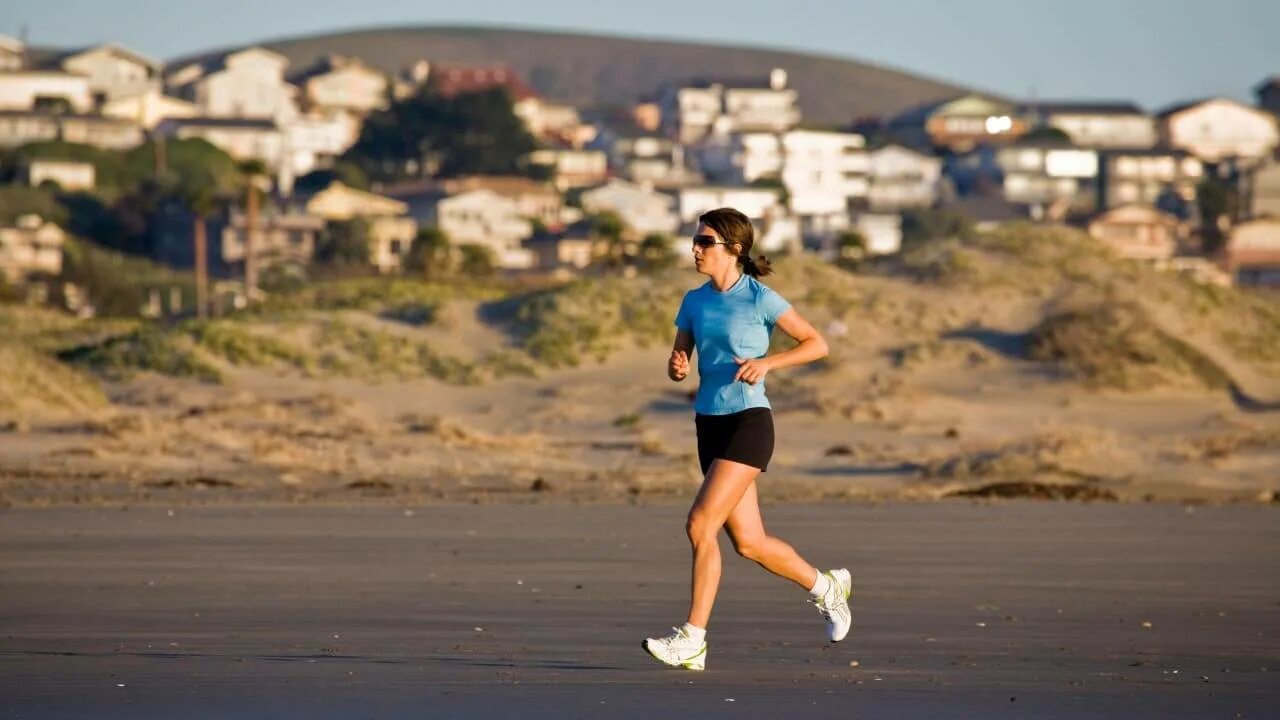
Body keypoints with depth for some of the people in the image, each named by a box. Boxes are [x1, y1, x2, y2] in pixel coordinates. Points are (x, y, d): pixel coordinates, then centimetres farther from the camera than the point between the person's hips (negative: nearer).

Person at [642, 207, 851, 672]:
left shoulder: (760, 298, -8)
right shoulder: (694, 302, 9)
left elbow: (816, 344, -4)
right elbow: (678, 362, 16)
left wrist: (767, 362, -17)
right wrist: (677, 367, -8)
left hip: (749, 423, -7)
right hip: (710, 424, 7)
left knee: (701, 523, -18)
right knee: (749, 543, 10)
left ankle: (692, 639, -14)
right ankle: (826, 587, 34)